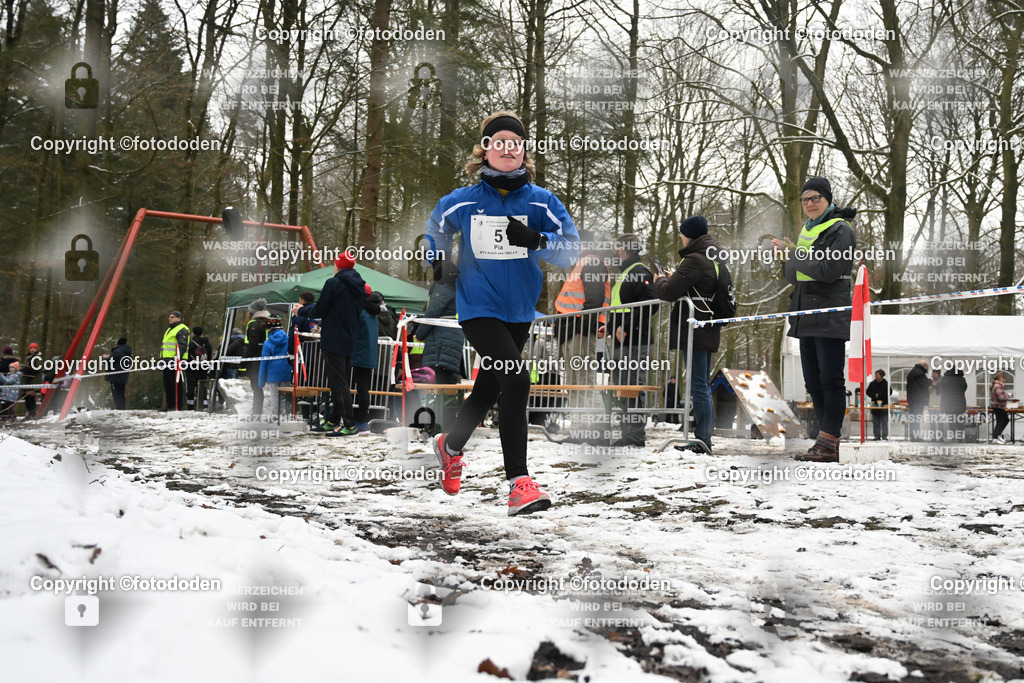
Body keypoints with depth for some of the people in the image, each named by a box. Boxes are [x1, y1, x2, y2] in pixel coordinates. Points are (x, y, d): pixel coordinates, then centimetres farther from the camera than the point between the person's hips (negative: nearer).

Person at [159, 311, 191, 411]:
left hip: (175, 360, -10)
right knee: (167, 383, 11)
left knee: (176, 383, -8)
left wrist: (178, 358, -27)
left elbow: (183, 346, -18)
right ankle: (169, 404, 16)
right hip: (167, 360, 10)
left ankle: (178, 405, -5)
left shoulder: (182, 330, -7)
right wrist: (163, 359, 26)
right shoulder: (170, 330, 25)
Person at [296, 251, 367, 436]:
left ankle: (350, 424, -9)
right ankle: (333, 421, 23)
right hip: (350, 342, 8)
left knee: (339, 383, -6)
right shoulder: (360, 286, 10)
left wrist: (302, 310, 10)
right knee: (339, 381, 16)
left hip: (333, 342, -8)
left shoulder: (333, 284, -13)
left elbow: (319, 310, -10)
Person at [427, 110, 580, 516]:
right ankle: (518, 482, -21)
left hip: (520, 311, 4)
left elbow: (571, 251, -10)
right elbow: (436, 229, 17)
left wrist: (536, 240, -27)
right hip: (478, 308, -4)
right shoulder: (463, 202, -3)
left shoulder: (541, 202, -2)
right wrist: (441, 270, 9)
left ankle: (451, 446, 48)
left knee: (489, 389, 18)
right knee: (516, 380, -23)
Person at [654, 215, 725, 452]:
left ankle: (702, 439, -9)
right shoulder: (715, 257, 16)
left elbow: (669, 292, -17)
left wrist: (660, 280, 4)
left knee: (698, 385, -9)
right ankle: (705, 439, 17)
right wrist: (672, 279, 16)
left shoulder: (694, 260, -15)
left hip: (694, 330, -10)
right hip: (709, 331, 10)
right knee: (703, 385, 13)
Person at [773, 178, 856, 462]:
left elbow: (828, 270, -19)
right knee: (813, 382, 9)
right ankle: (827, 440, 15)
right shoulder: (807, 229, 20)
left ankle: (829, 443, -8)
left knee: (830, 380, -8)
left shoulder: (840, 230, -6)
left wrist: (797, 255, -11)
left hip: (830, 317, -9)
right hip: (807, 316, 9)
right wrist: (786, 258, 5)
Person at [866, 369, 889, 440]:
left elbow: (888, 392, -6)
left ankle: (884, 436, -1)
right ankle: (877, 436, 8)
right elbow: (868, 392, 10)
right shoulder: (872, 383, 10)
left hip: (884, 405, -3)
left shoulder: (886, 383, 0)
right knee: (875, 422, 4)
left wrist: (879, 395, -10)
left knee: (884, 422, -4)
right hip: (875, 405, 3)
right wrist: (874, 395, -7)